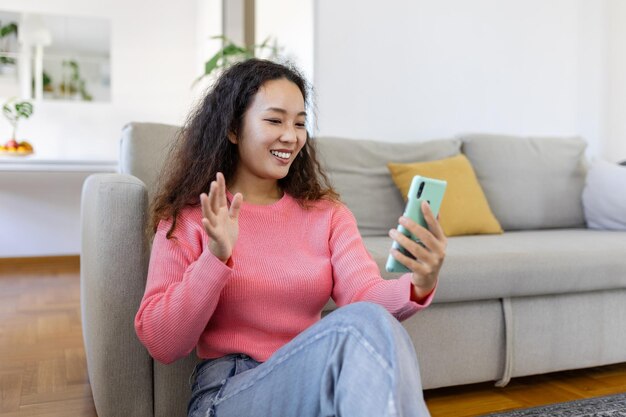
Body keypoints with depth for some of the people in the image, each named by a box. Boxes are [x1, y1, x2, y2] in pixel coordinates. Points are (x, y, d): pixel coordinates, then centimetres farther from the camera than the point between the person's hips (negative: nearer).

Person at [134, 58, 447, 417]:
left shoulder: (326, 211, 9)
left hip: (317, 384, 4)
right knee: (364, 325, -29)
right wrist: (215, 259, -21)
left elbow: (365, 292, -9)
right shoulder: (189, 216, 0)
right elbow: (162, 345, -7)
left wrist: (418, 287, -31)